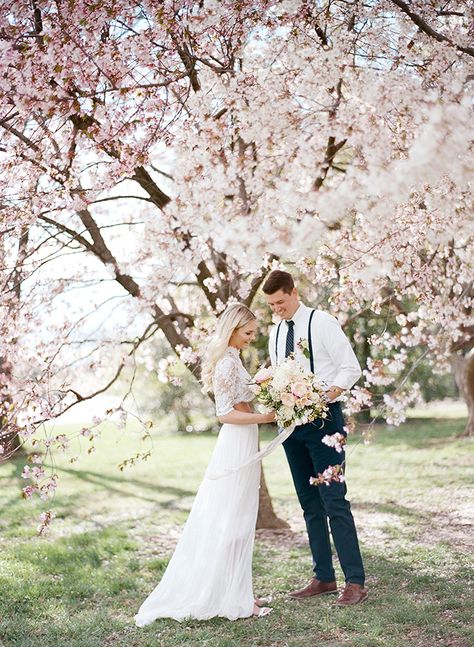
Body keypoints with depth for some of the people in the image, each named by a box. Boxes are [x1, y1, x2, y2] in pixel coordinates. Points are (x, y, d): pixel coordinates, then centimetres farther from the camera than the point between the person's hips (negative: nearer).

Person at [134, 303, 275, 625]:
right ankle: (233, 598, 5)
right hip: (237, 445, -10)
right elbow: (226, 412, -19)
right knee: (232, 521, -3)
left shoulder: (232, 359, 14)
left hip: (243, 444, 10)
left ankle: (236, 592, 23)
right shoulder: (228, 363, -15)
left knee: (238, 522, 14)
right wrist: (264, 417, -21)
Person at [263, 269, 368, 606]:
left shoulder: (322, 322, -7)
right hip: (291, 420, 7)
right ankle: (324, 577, 20)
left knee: (334, 500, -9)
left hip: (323, 417, -7)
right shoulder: (275, 333, 13)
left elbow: (351, 368, -10)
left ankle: (356, 581, -3)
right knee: (309, 503, 11)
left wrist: (328, 394, -25)